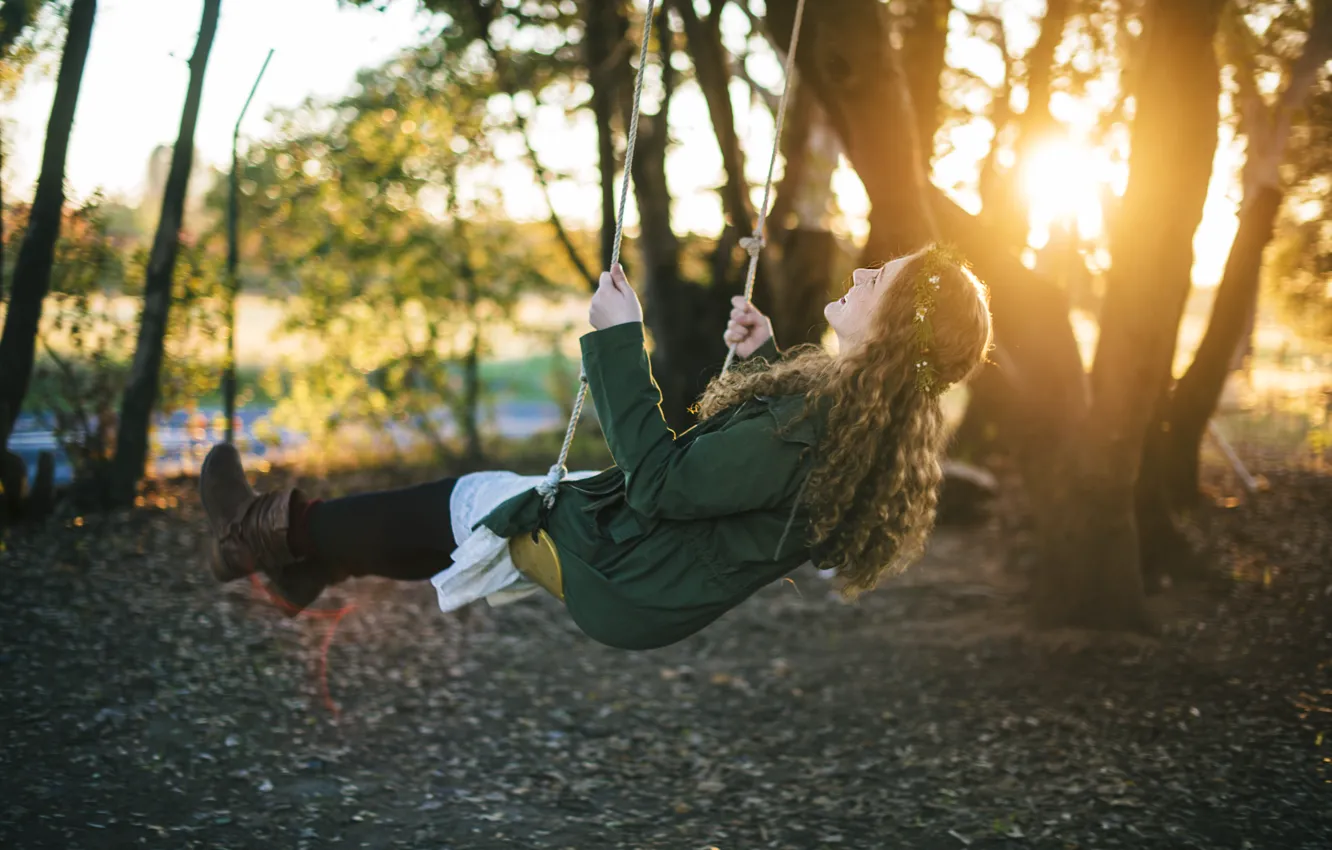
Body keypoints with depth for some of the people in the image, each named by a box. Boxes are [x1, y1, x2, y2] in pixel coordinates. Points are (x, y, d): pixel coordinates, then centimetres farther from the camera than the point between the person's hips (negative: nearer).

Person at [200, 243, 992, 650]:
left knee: (458, 502, 10)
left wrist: (621, 341, -25)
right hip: (675, 580, 9)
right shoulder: (889, 415, -4)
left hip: (629, 587, -9)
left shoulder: (812, 423, -34)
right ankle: (307, 560, 35)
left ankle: (268, 532, 30)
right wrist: (764, 358, 10)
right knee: (472, 501, 20)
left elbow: (660, 482, -30)